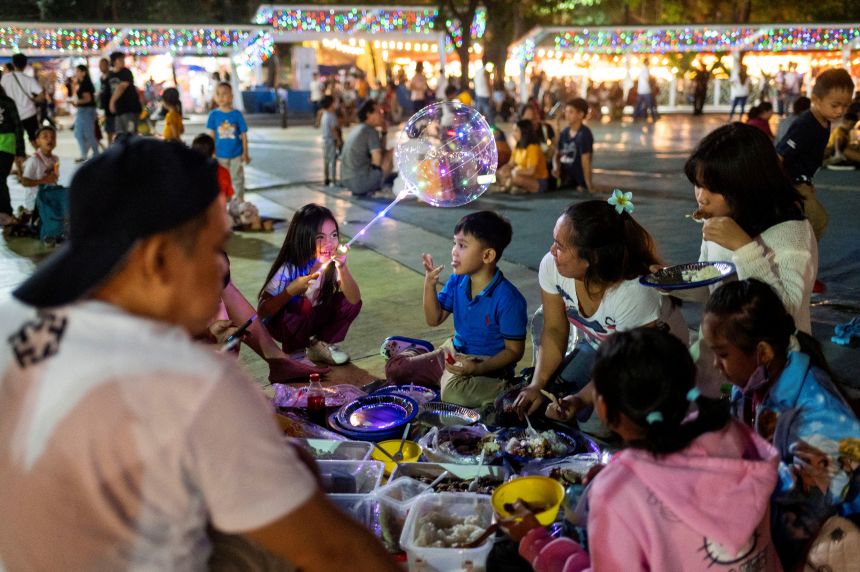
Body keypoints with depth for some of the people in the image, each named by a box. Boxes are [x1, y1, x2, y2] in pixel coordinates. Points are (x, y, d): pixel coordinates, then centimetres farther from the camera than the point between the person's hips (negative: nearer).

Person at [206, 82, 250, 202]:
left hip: (236, 154, -1)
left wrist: (245, 153, -3)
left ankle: (240, 202, 22)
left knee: (237, 179, 10)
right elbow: (211, 135, -1)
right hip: (220, 155, 1)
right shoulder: (214, 114, -5)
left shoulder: (237, 114, -7)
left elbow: (243, 135, -2)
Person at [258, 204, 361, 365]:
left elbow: (354, 300, -23)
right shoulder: (289, 269, -29)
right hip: (283, 325, -5)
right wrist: (291, 291, -41)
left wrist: (342, 268, -37)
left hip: (313, 320, 5)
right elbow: (262, 311, -28)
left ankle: (321, 344, 2)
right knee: (303, 304, -36)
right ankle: (292, 353, -8)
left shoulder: (333, 264, -18)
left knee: (349, 303, -18)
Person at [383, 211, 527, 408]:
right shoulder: (457, 281, -4)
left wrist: (478, 368, -29)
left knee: (453, 393, -36)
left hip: (488, 365, -7)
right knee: (395, 368, 6)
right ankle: (417, 351, 38)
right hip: (454, 354, 7)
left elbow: (514, 351, -17)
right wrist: (429, 284, -12)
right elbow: (434, 320, 3)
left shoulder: (507, 299, -24)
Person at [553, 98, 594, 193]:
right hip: (564, 182, 7)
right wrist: (556, 168, -7)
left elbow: (585, 160, -18)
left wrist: (589, 186, -18)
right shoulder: (564, 133, 6)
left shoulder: (584, 134, -14)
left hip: (578, 184, -6)